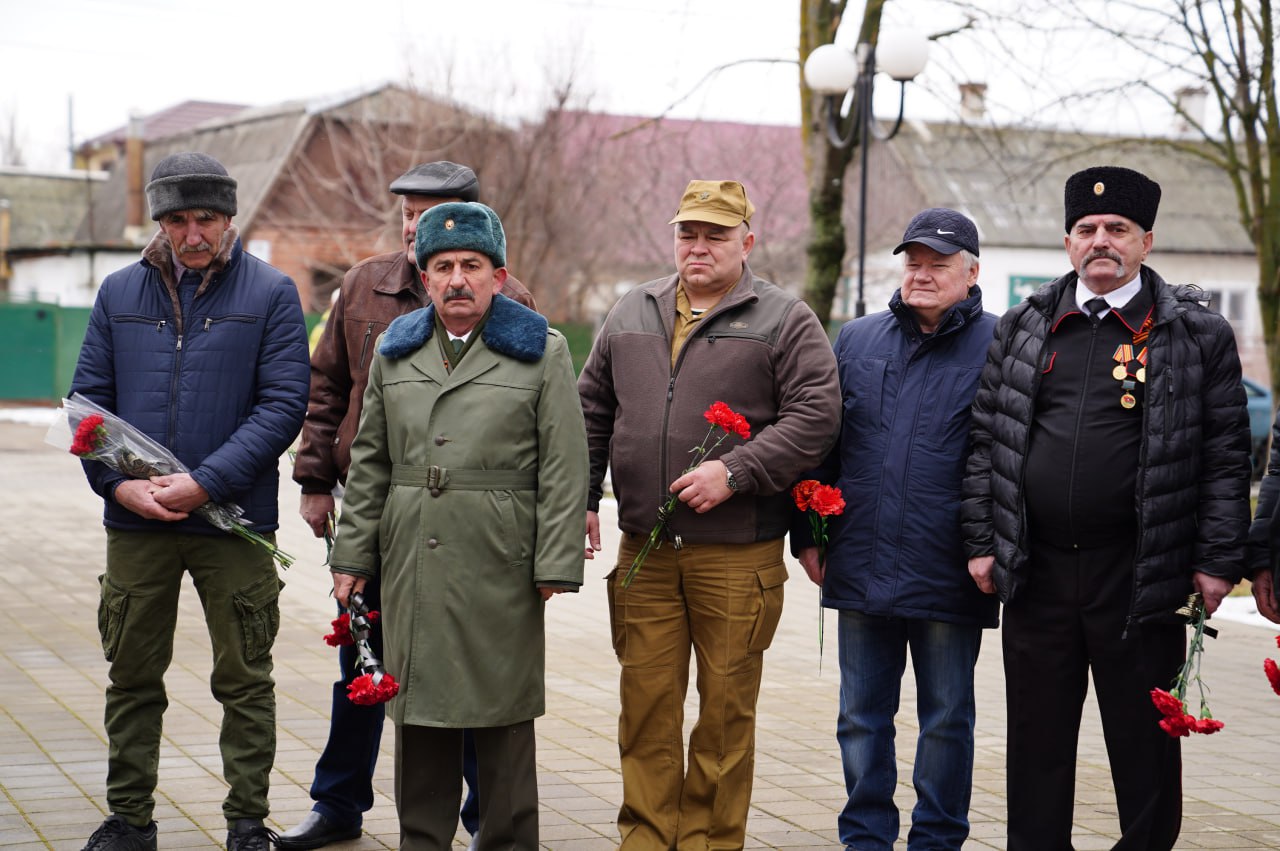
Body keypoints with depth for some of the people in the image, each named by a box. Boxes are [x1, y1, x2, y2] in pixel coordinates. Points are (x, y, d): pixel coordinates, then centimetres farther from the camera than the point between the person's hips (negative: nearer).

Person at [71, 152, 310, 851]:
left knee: (244, 681, 5)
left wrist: (204, 483, -16)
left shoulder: (271, 294, -1)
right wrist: (120, 481, -9)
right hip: (134, 523, 3)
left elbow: (284, 403, -7)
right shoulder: (121, 293, 9)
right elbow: (89, 397, 8)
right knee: (132, 676, 10)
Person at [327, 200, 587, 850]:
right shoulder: (395, 352, 13)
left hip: (501, 571, -3)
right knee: (419, 705, 8)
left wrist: (554, 566, -9)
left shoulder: (542, 353, 1)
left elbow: (563, 469, -3)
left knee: (501, 715, 3)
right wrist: (352, 555, 9)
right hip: (412, 568, 4)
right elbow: (370, 463, 14)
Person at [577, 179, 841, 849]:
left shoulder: (786, 323, 0)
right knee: (646, 705, 6)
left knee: (725, 706, 3)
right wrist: (582, 499, 10)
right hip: (643, 553, 4)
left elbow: (815, 415, -9)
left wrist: (734, 472, -17)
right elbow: (592, 411, 19)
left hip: (737, 556, -3)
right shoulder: (631, 315, 14)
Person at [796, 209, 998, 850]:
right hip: (860, 571, 4)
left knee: (946, 719, 8)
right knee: (862, 716, 11)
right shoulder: (857, 341, 10)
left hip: (948, 578, -3)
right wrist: (809, 535, 8)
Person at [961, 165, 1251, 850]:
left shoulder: (1198, 335, 1)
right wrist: (981, 542, 4)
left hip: (1142, 580, -3)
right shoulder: (1021, 329, 10)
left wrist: (1218, 561, -7)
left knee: (1143, 743, 6)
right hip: (1035, 574, 3)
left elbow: (1226, 458, -1)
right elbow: (985, 440, 10)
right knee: (1037, 743, 10)